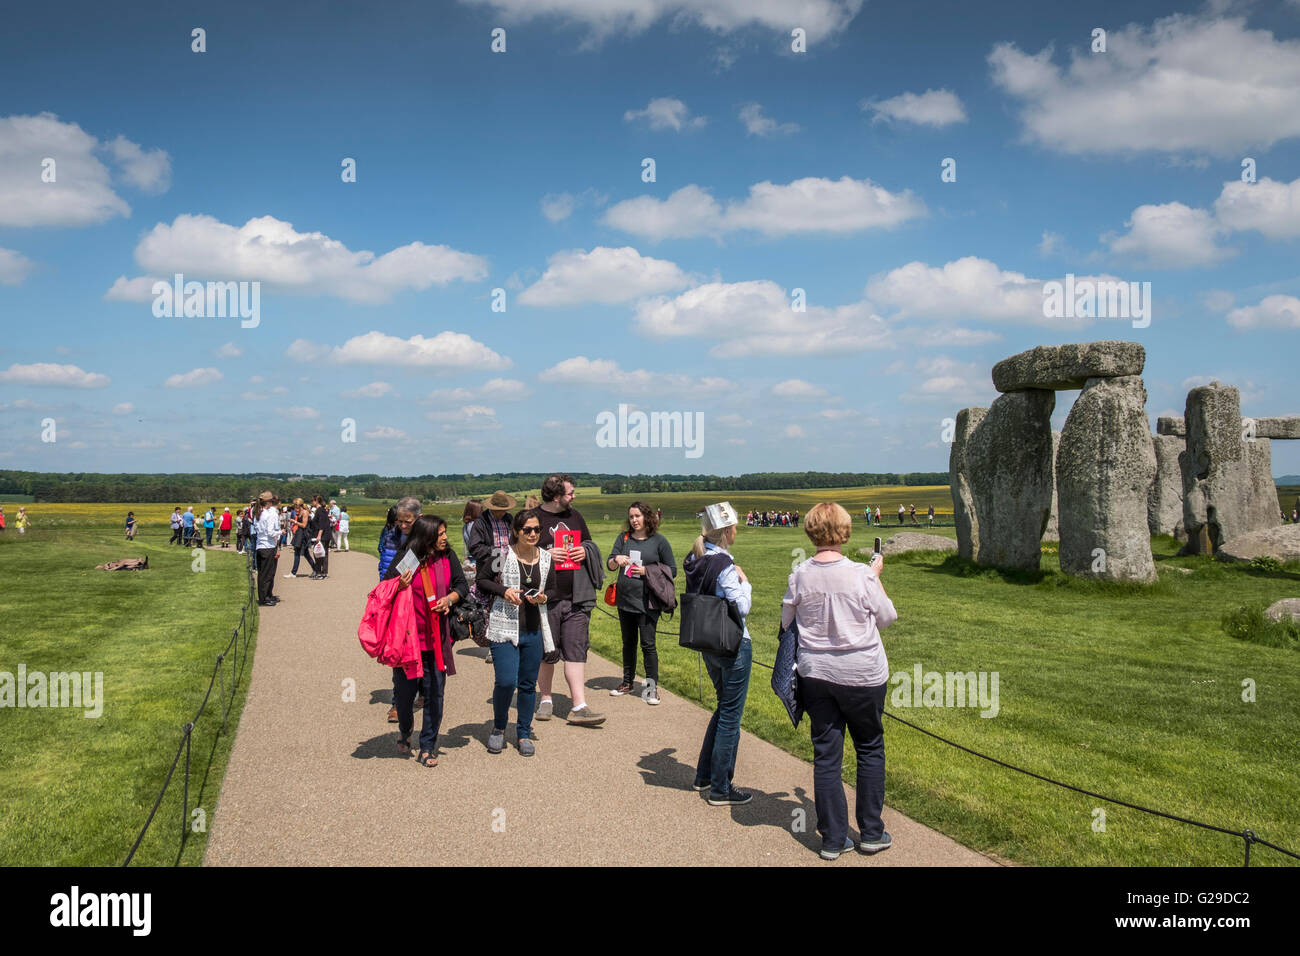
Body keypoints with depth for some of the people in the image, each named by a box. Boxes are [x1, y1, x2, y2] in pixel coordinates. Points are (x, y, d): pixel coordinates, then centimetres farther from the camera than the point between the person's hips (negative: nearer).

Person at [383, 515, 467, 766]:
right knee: (405, 689, 5)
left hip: (438, 636, 3)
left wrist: (450, 598, -9)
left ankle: (428, 747, 17)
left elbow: (462, 586, 10)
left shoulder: (448, 557, 2)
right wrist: (399, 587, -22)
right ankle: (404, 731, 36)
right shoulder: (404, 559, -7)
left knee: (435, 693, 4)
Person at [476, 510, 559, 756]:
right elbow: (480, 580, 2)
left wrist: (544, 597, -6)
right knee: (506, 682, -10)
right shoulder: (502, 555, -6)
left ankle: (524, 734, 26)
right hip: (505, 629, -4)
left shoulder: (546, 558, 6)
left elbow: (553, 589, 17)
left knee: (528, 684, 9)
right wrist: (503, 591, -13)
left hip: (534, 632, 4)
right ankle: (498, 728, 17)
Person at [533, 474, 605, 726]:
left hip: (575, 597, 3)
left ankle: (579, 707, -3)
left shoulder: (575, 516, 12)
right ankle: (546, 700, 26)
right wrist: (546, 555, -16)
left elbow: (590, 543, 23)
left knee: (576, 649, -2)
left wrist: (585, 551, -1)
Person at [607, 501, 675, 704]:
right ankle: (627, 682, 28)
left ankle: (652, 686, 6)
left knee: (648, 644, -4)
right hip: (625, 600, 4)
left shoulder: (659, 541, -2)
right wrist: (617, 560, -20)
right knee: (628, 643, 16)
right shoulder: (624, 538, 8)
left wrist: (647, 571, -12)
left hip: (647, 601, -4)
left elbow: (672, 570, 0)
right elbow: (609, 565, 3)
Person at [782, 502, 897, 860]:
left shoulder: (799, 575, -8)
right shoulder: (861, 574, -17)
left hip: (815, 673, 3)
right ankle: (871, 833, 23)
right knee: (870, 749, 16)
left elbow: (786, 622, 4)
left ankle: (833, 839, 17)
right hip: (862, 675, -3)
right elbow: (886, 618, -2)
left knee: (826, 753, 10)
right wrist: (876, 575, 8)